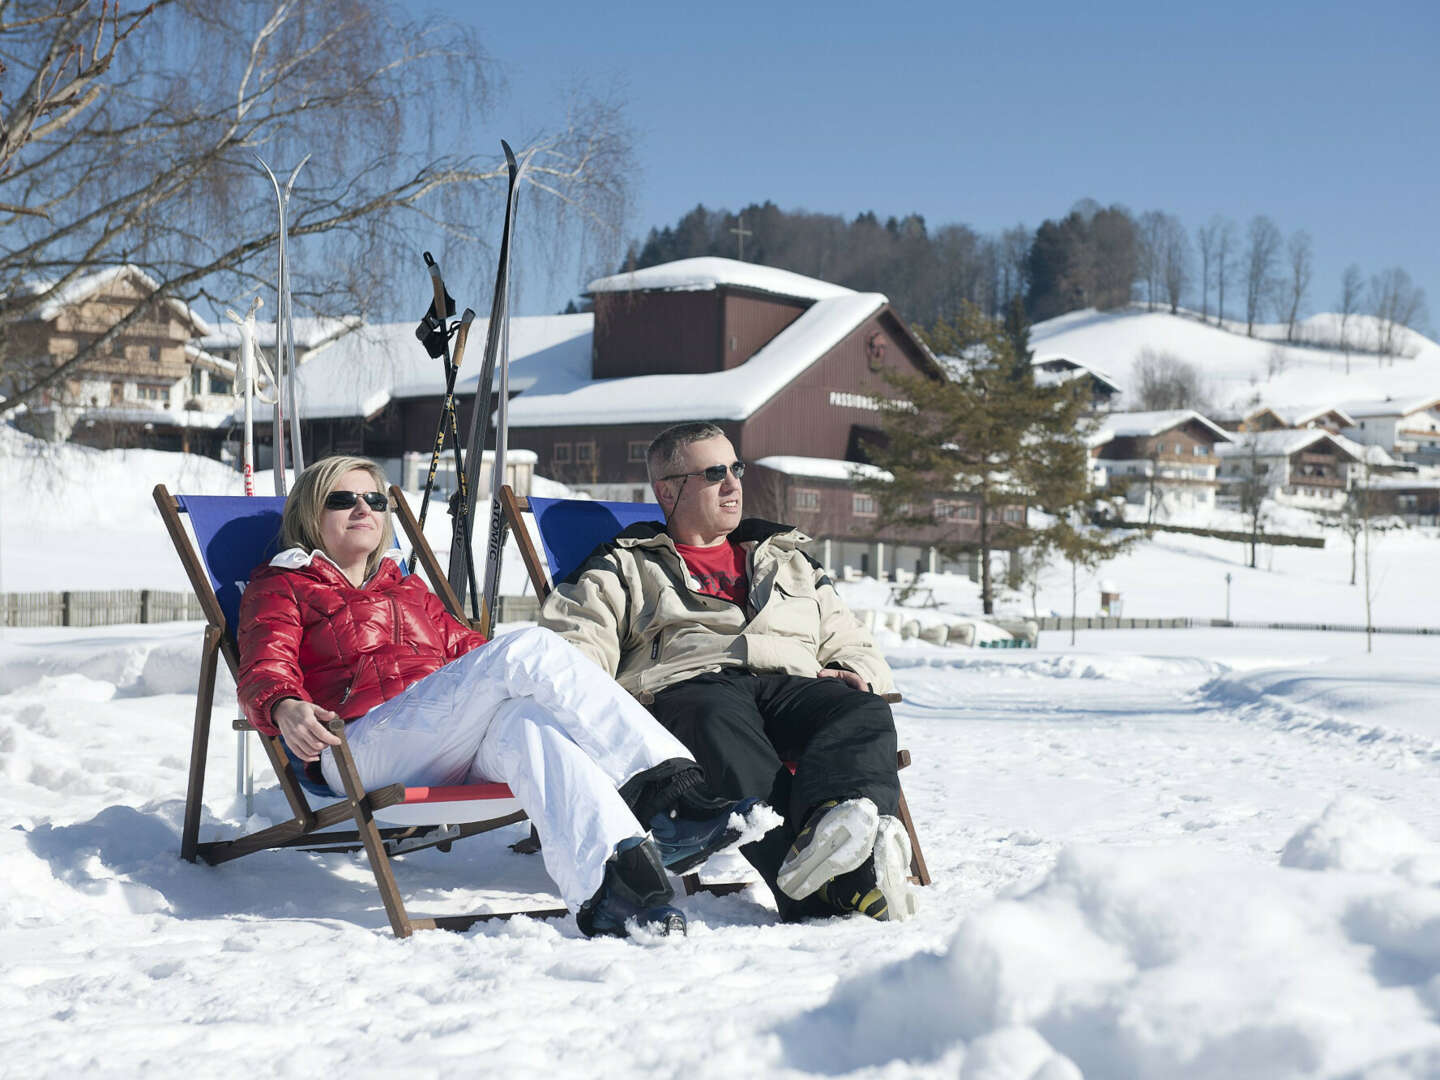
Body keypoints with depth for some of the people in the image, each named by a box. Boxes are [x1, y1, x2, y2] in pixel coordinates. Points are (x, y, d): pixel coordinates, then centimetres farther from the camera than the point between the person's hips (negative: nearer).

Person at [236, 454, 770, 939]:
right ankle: (669, 788, -39)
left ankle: (605, 892, -56)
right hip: (362, 749, -6)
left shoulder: (407, 590, 38)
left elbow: (464, 647, 33)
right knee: (531, 647, -27)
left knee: (526, 720, -34)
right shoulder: (280, 588, 20)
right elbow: (265, 669, 2)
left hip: (456, 751, 6)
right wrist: (285, 708, -25)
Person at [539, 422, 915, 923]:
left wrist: (854, 672, 9)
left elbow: (851, 644, 35)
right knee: (720, 724, -42)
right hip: (686, 688, -4)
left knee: (864, 712, -32)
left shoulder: (790, 562, 37)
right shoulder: (623, 568, 26)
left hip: (794, 685, 4)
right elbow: (576, 644, 11)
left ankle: (834, 822, -65)